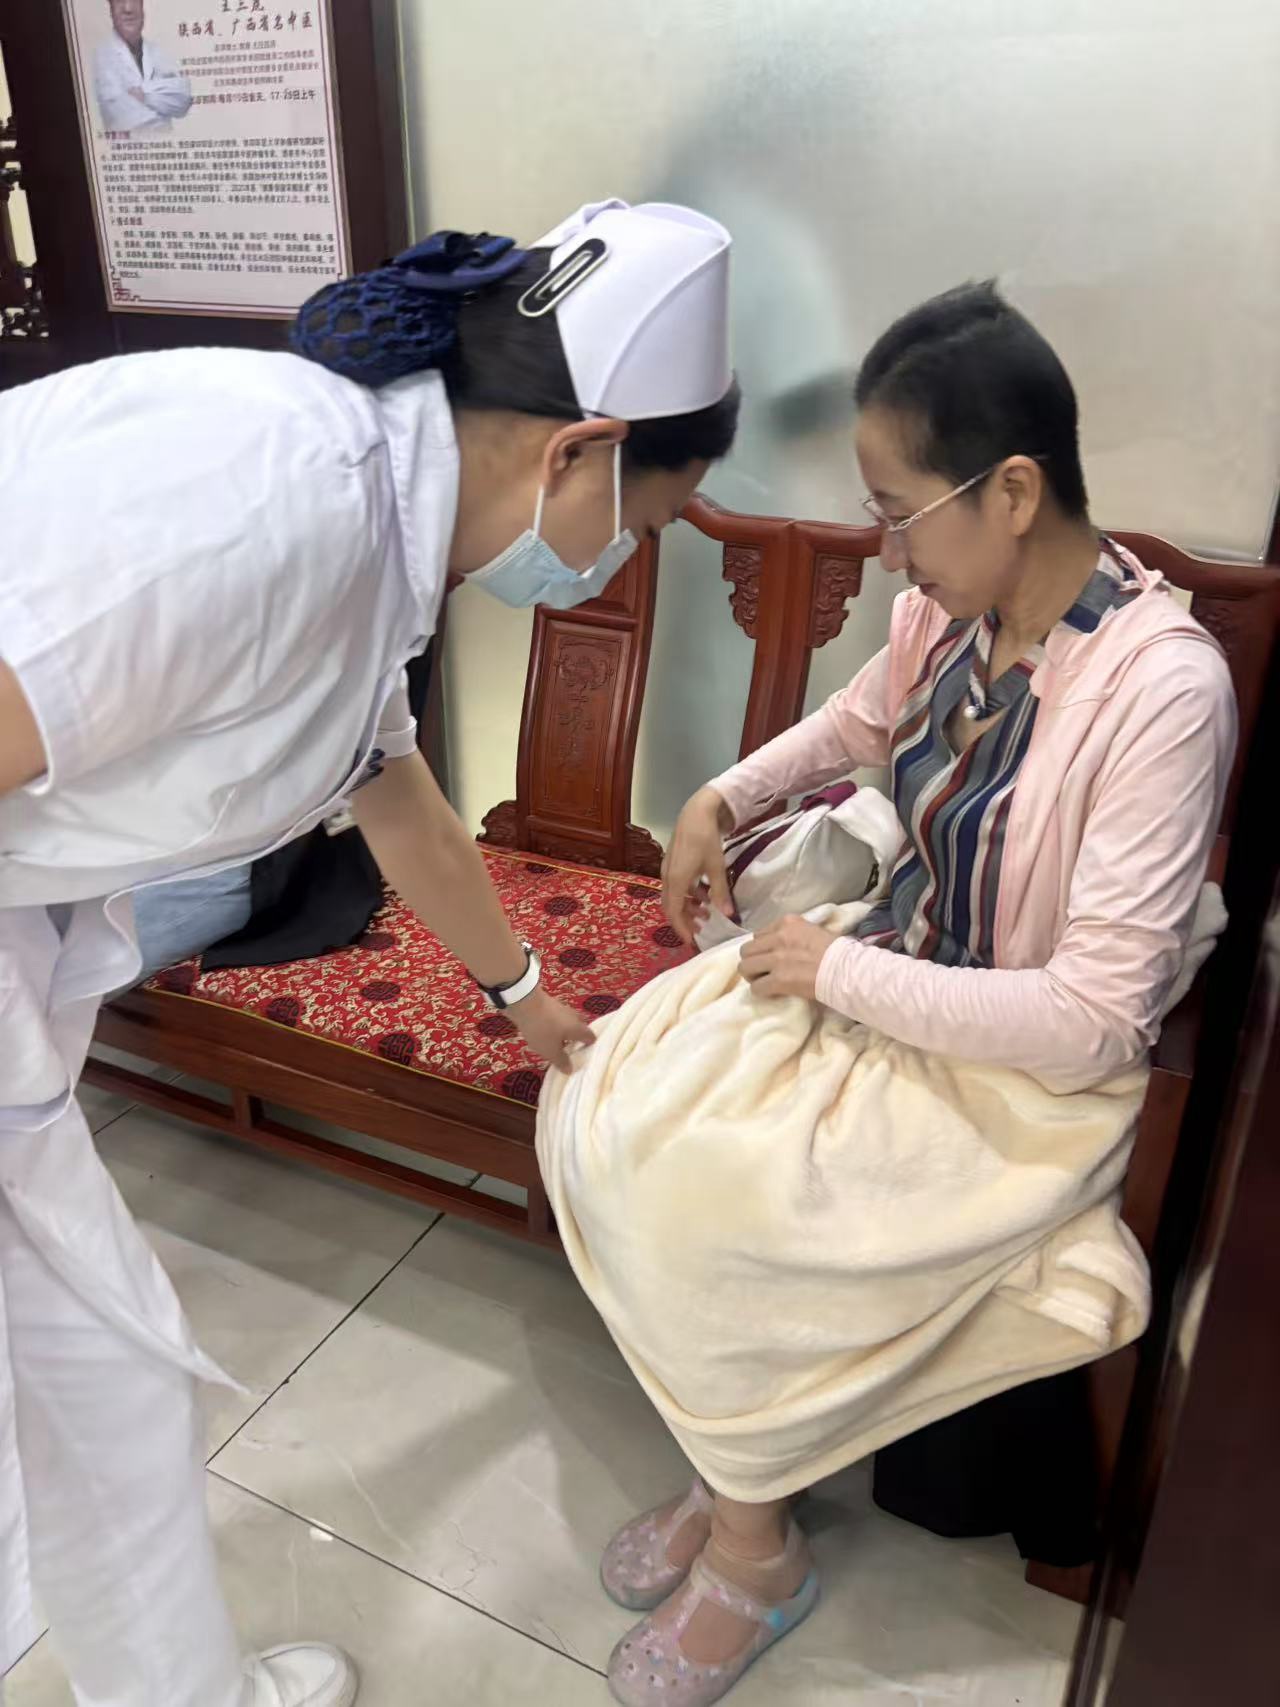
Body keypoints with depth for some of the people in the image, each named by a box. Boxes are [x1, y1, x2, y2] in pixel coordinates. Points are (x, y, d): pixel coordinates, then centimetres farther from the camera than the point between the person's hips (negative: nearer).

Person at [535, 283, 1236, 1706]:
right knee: (593, 1116, -7)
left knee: (681, 1193, -18)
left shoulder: (1161, 688, -26)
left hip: (1024, 1081, -7)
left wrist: (838, 972, -20)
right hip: (883, 977, 7)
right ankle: (747, 1462, 12)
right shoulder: (947, 606, -5)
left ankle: (754, 1538, 12)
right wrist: (724, 798, 5)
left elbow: (1093, 1023, -26)